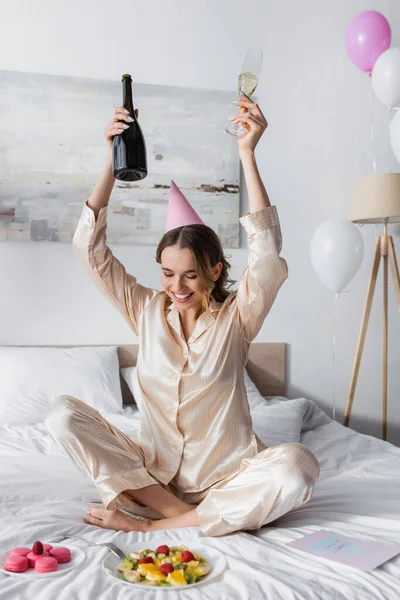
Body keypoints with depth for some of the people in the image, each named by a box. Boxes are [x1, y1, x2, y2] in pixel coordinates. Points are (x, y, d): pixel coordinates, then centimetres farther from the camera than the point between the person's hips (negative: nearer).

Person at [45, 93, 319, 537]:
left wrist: (247, 154, -25)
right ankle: (183, 513, -20)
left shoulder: (235, 317, -5)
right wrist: (112, 162, -14)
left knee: (297, 465, -33)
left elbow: (267, 254, -22)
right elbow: (89, 247, -5)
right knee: (62, 413, -18)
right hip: (152, 471, 2)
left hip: (225, 477, -1)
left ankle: (149, 522, -21)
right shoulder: (147, 310, 1)